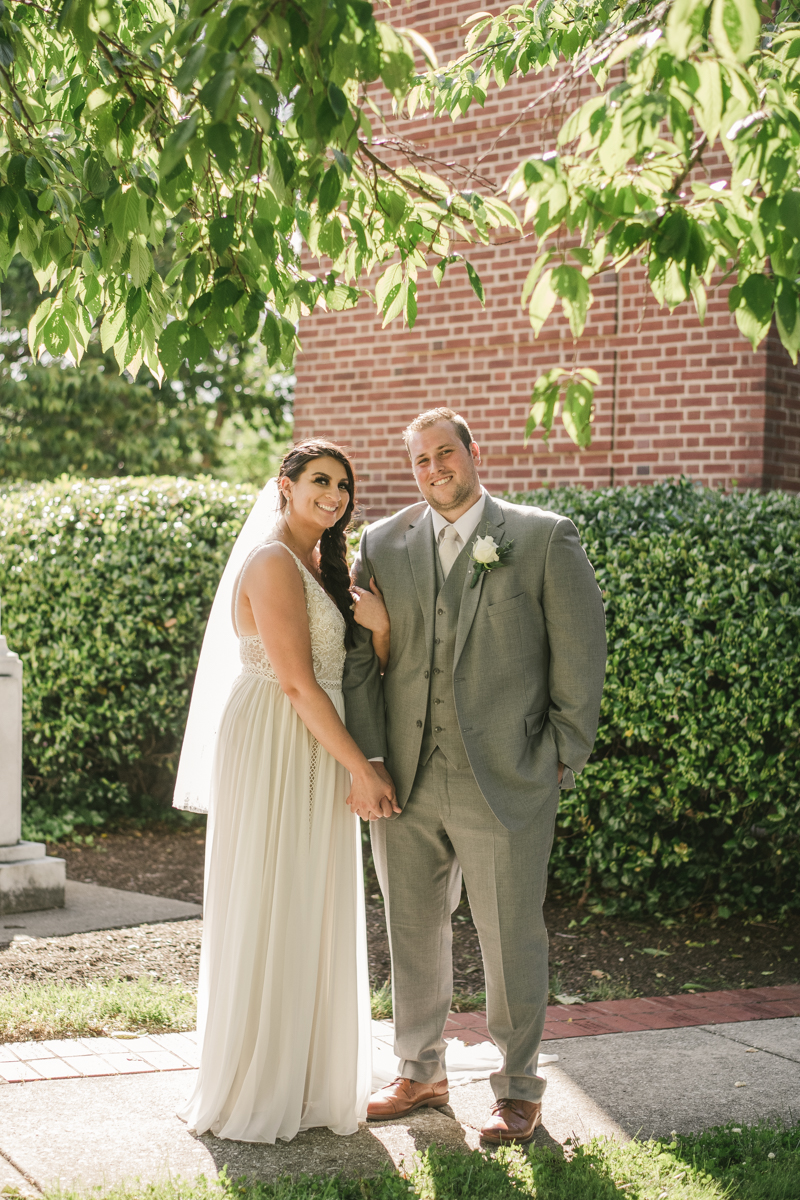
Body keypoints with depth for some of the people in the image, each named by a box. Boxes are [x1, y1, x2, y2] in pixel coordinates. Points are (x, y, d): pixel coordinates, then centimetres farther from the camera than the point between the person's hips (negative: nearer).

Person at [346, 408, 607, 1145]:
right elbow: (360, 657, 6)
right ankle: (421, 1073, 33)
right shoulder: (383, 545, 8)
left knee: (511, 939, 5)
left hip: (504, 782, -4)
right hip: (405, 783, 4)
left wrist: (563, 758, -3)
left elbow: (581, 651, -1)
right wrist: (369, 756, -3)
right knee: (413, 931, 15)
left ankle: (520, 1091, 22)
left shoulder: (545, 539, -1)